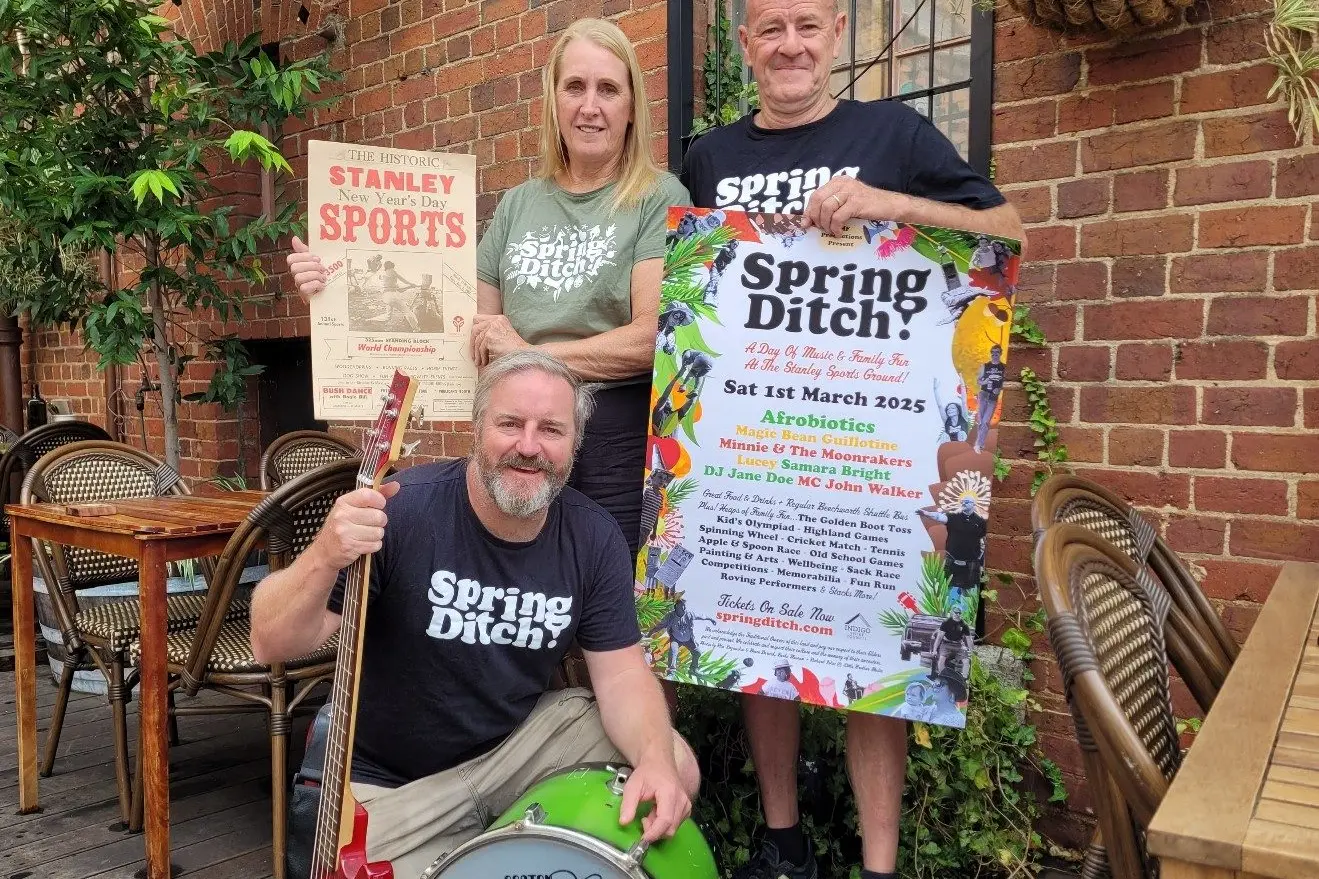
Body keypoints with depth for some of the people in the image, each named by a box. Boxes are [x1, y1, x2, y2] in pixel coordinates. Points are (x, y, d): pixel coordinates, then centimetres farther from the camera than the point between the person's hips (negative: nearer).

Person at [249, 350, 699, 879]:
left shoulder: (594, 538, -9)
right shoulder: (403, 510, -24)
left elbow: (621, 671, -7)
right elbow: (271, 646, -23)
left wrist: (655, 758, -27)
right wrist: (325, 558, -45)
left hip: (524, 739, 4)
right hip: (393, 782, -3)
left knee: (674, 772, -6)